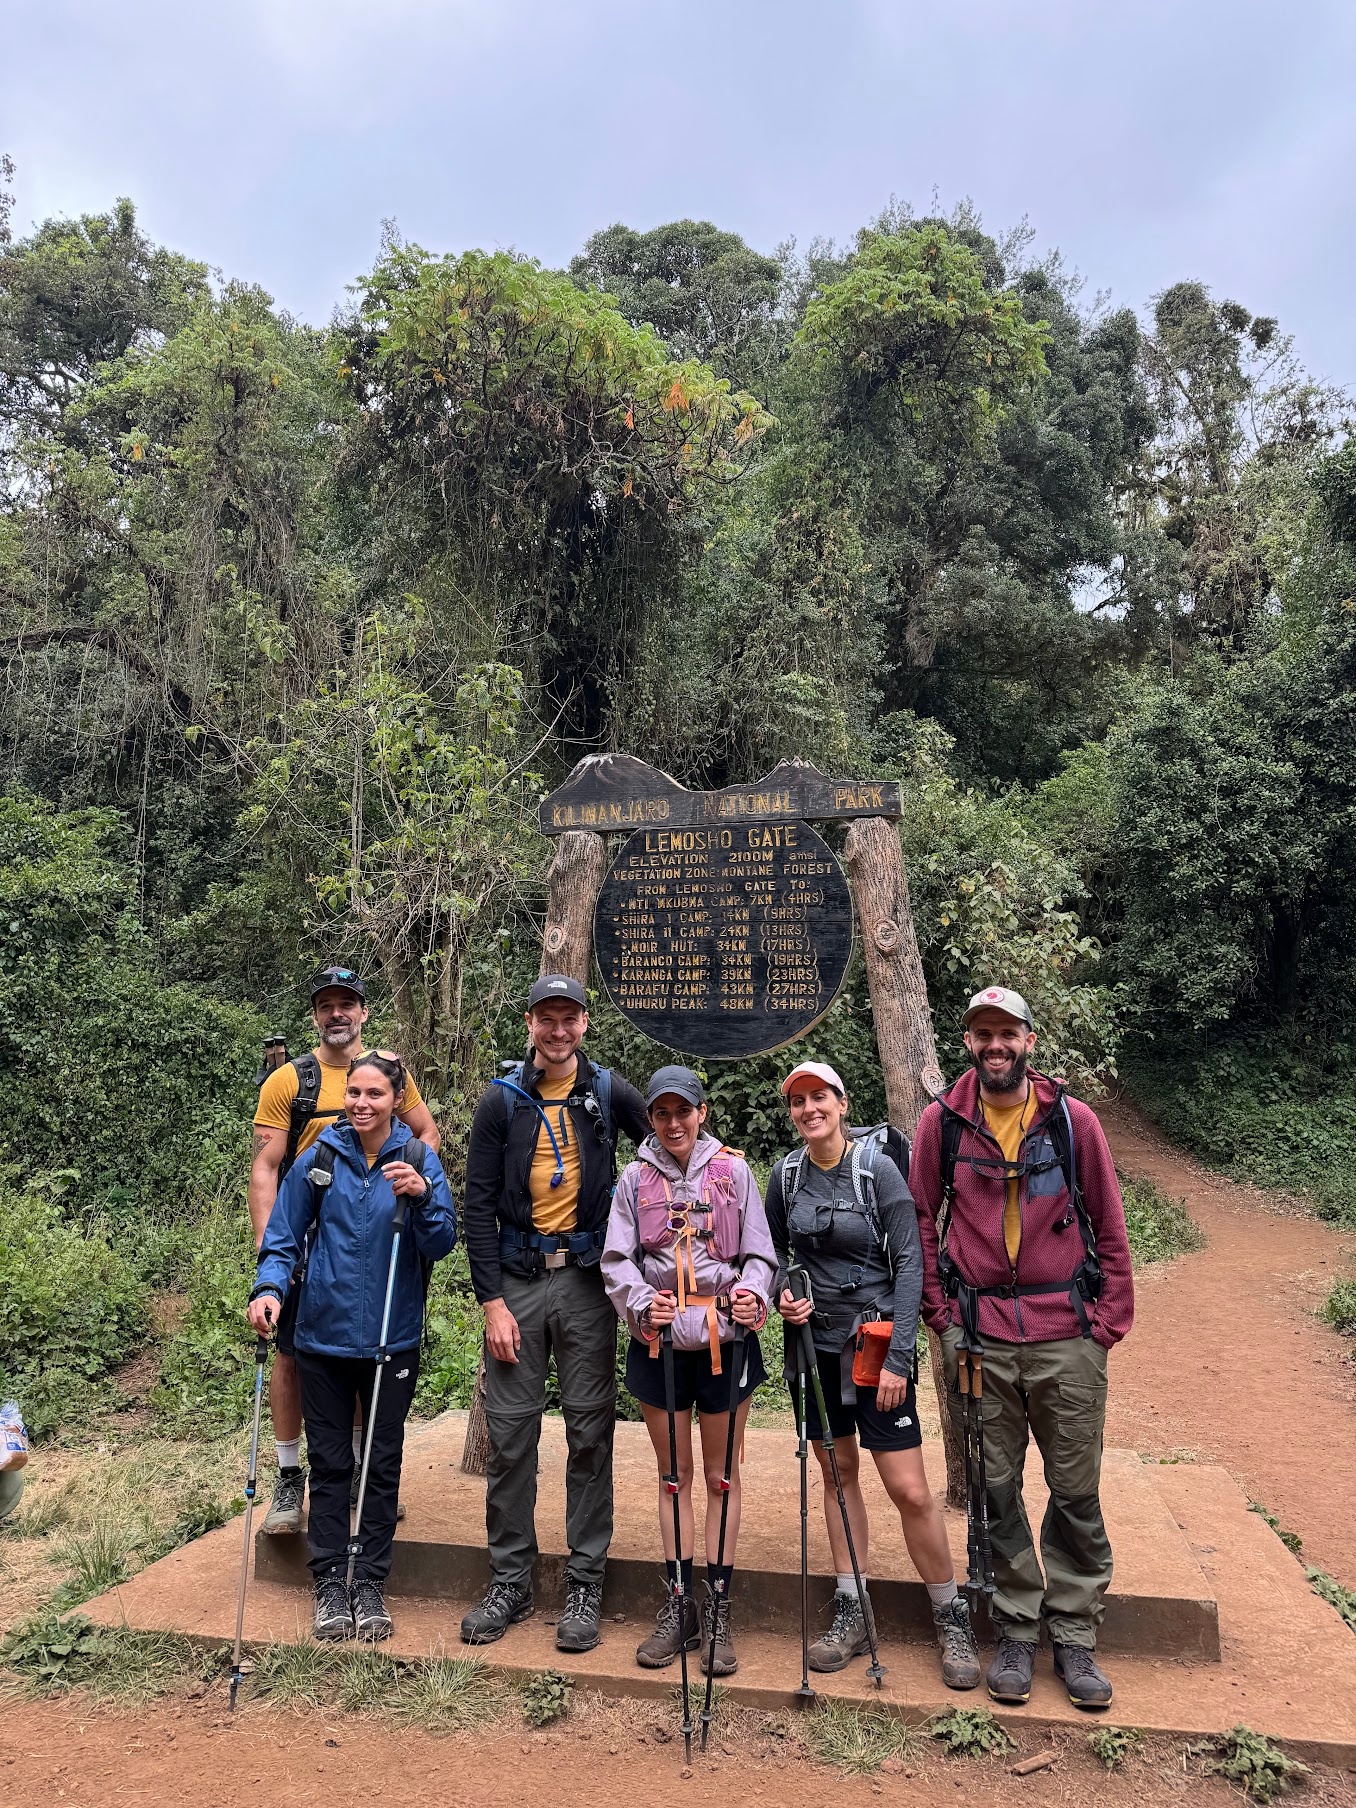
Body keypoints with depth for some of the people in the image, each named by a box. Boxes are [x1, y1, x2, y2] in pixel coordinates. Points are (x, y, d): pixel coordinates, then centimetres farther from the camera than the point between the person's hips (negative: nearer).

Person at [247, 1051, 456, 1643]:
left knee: (382, 1464, 11)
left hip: (392, 1339, 0)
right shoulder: (320, 1159, -4)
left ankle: (370, 1582, 26)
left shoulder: (418, 1160, -7)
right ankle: (329, 1583, 25)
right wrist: (270, 1287, -15)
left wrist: (423, 1195, -28)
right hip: (323, 1334, 1)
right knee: (329, 1463, 11)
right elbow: (283, 1238, 2)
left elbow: (441, 1244, -10)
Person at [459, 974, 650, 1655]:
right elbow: (478, 1205, -1)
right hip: (516, 1280, 0)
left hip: (587, 1280, 0)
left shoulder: (608, 1092, 2)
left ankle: (584, 1586, 18)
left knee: (590, 1432, 5)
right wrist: (492, 1301, -6)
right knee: (510, 1435, 5)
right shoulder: (501, 1101, 0)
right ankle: (510, 1582, 21)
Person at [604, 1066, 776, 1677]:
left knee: (721, 1476, 8)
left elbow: (760, 1254, -1)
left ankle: (718, 1610, 21)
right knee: (673, 1476, 13)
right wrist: (641, 1303, -18)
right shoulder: (636, 1179, 2)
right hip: (659, 1342, 1)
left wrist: (752, 1297, -19)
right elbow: (617, 1259, -1)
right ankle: (678, 1604, 26)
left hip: (724, 1340, -1)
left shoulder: (733, 1171, -1)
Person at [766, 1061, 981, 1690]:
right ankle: (851, 1615, 26)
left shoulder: (877, 1168, -12)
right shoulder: (786, 1175, 0)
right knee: (838, 1472, 13)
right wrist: (782, 1293, -7)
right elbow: (776, 1250, 14)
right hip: (815, 1342, 4)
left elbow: (909, 1262, -12)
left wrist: (897, 1357, -16)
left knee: (909, 1489, -3)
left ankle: (952, 1620, 17)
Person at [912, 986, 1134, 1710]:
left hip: (1067, 1334, 0)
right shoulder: (941, 1121, -1)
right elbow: (919, 1218, 6)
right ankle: (1015, 1631, 27)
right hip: (979, 1336, 0)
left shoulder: (1072, 1118, -2)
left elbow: (1110, 1227, 4)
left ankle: (1074, 1636, 26)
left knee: (1075, 1492, 9)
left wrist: (1109, 1321, 0)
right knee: (995, 1490, 10)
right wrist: (941, 1310, 2)